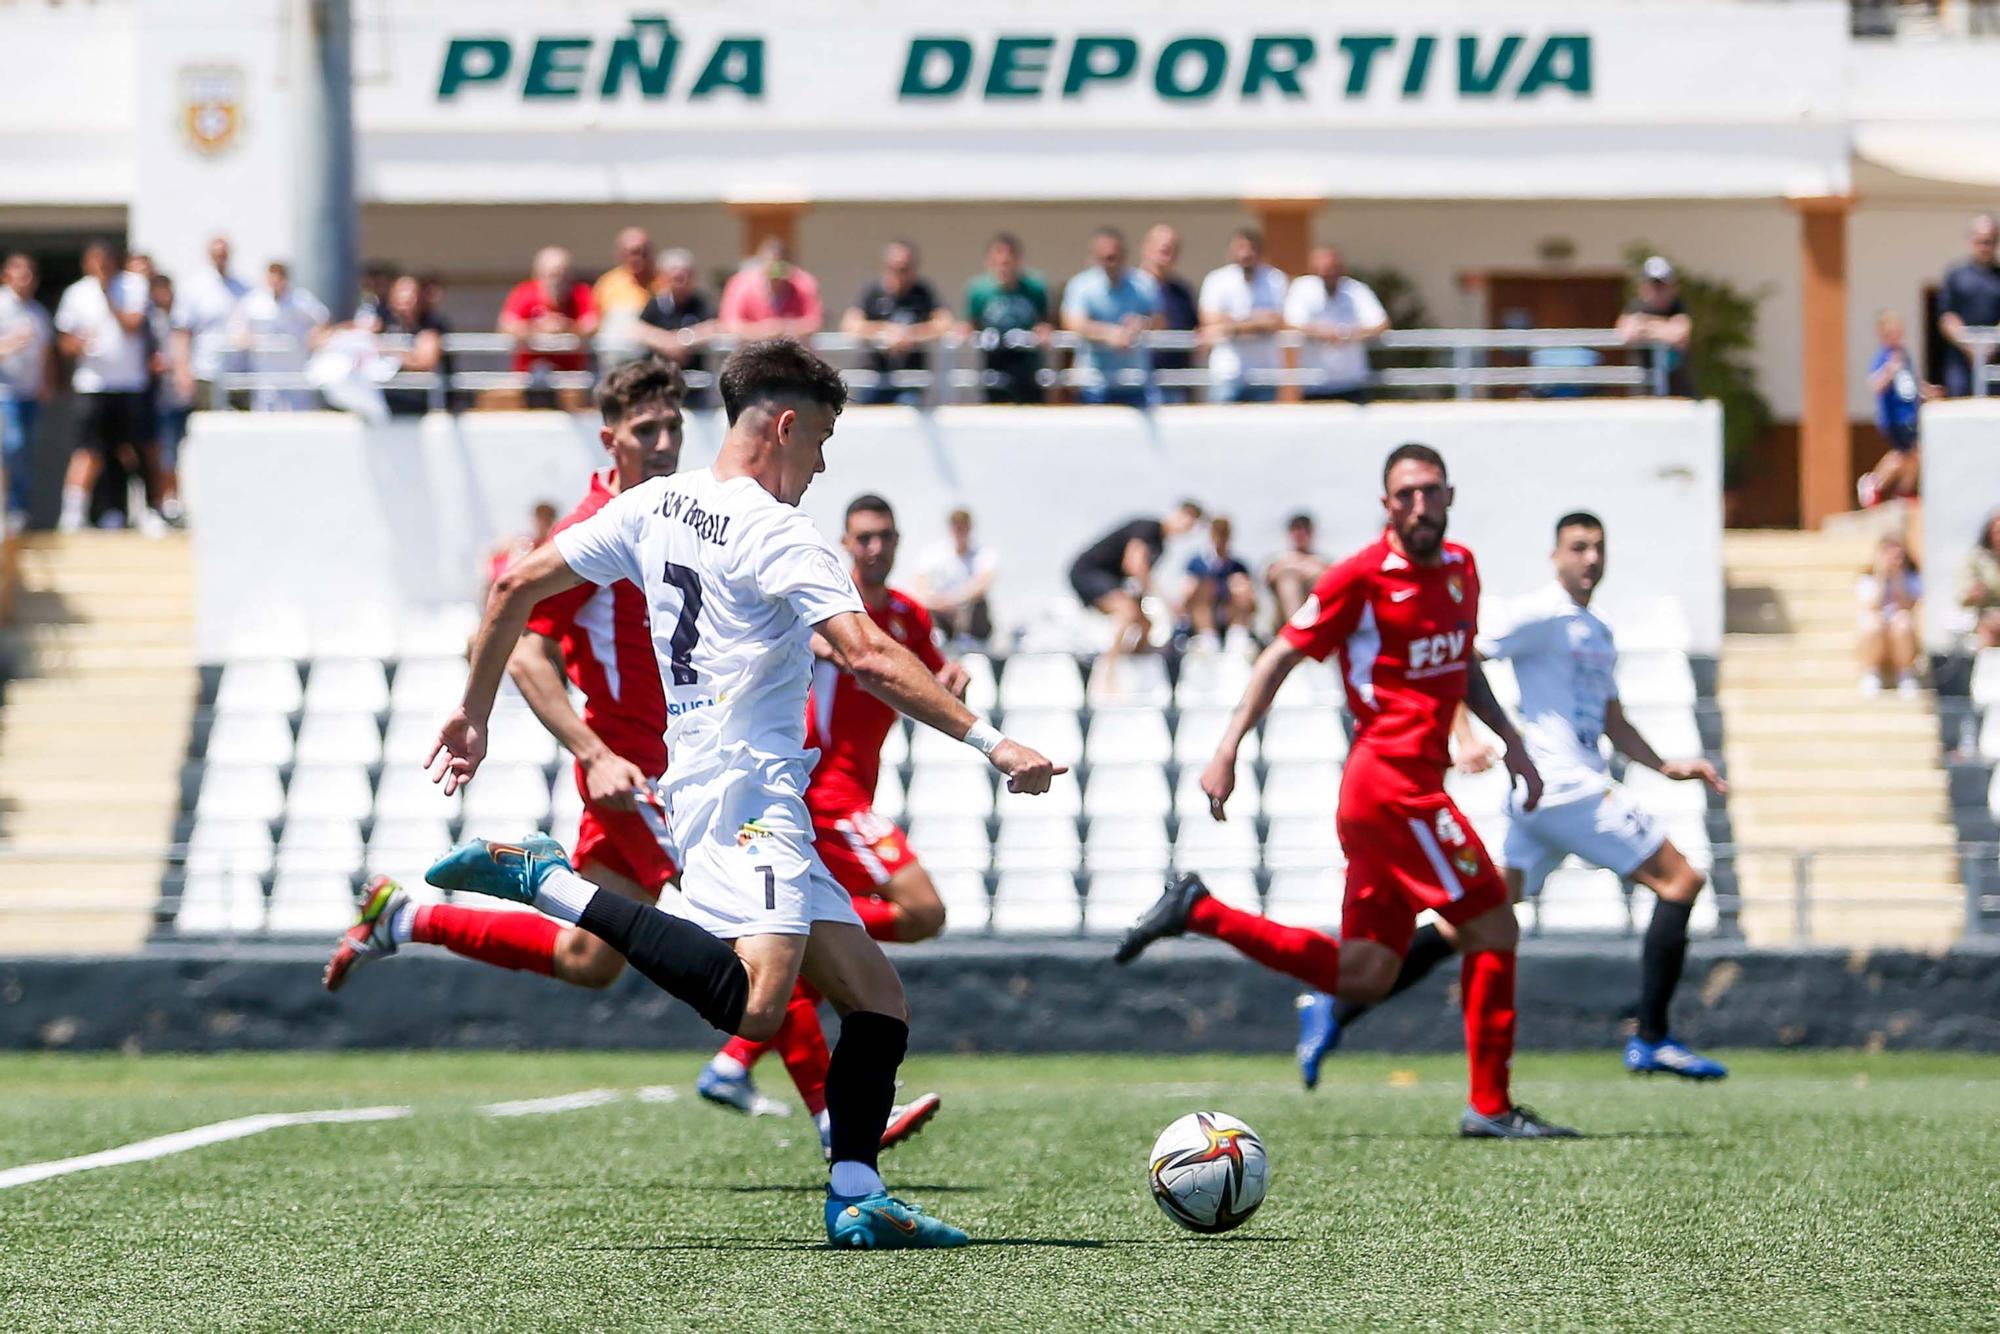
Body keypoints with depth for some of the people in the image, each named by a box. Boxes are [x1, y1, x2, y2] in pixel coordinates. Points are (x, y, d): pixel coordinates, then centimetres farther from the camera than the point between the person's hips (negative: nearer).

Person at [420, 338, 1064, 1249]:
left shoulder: (654, 507, 16)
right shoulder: (779, 538, -8)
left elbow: (518, 584, 17)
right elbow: (870, 661, -19)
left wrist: (474, 715, 26)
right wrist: (989, 742, -17)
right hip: (745, 790, -10)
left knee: (878, 1002, 9)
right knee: (753, 1005, -30)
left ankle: (855, 1197, -4)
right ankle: (549, 882, -18)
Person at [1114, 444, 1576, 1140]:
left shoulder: (1460, 567, 13)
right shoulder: (1362, 577, -10)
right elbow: (1279, 658, -7)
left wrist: (1510, 741, 20)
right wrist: (1227, 751, -13)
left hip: (1415, 781, 9)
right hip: (1391, 779, -9)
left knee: (1361, 977, 8)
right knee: (1493, 928, -8)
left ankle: (1198, 911, 15)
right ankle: (1491, 1107, -2)